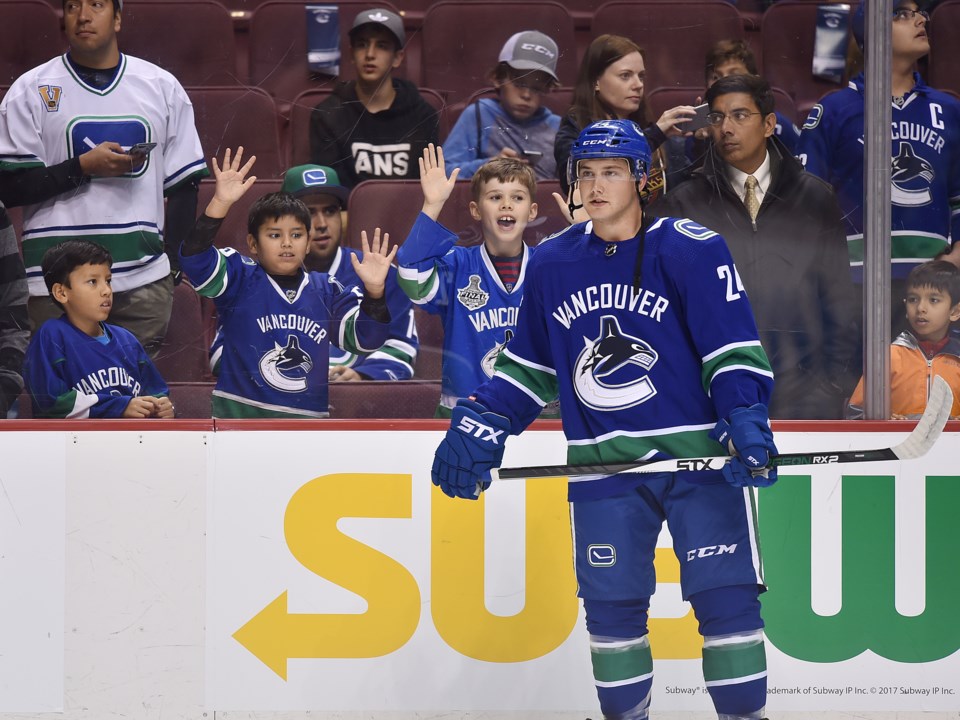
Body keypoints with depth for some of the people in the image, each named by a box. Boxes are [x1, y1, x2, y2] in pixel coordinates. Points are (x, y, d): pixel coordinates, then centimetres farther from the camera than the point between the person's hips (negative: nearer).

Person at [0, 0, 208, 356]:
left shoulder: (162, 86, 11)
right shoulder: (31, 90, 4)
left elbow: (183, 186, 13)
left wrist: (172, 259, 4)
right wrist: (83, 167, -11)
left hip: (145, 283, 2)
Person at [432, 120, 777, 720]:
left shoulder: (691, 250, -7)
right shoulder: (553, 264, 9)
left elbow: (733, 347, -9)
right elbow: (528, 367, 18)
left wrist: (745, 422, -23)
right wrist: (476, 429, 8)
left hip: (700, 455, -4)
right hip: (603, 465, 4)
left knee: (725, 597, -8)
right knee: (611, 604, 5)